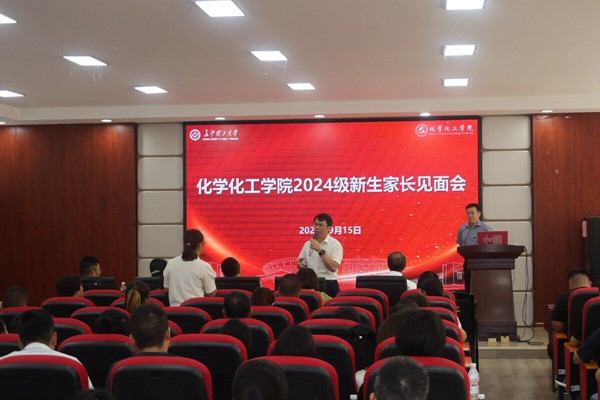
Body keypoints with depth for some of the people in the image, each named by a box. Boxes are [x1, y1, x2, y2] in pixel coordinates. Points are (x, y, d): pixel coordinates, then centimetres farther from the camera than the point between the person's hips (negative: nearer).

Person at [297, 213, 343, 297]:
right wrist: (300, 264, -4)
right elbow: (303, 267, 19)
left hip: (328, 285, -4)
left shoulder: (335, 244, -3)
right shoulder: (308, 244, 13)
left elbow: (333, 267, -17)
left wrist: (320, 251, -18)